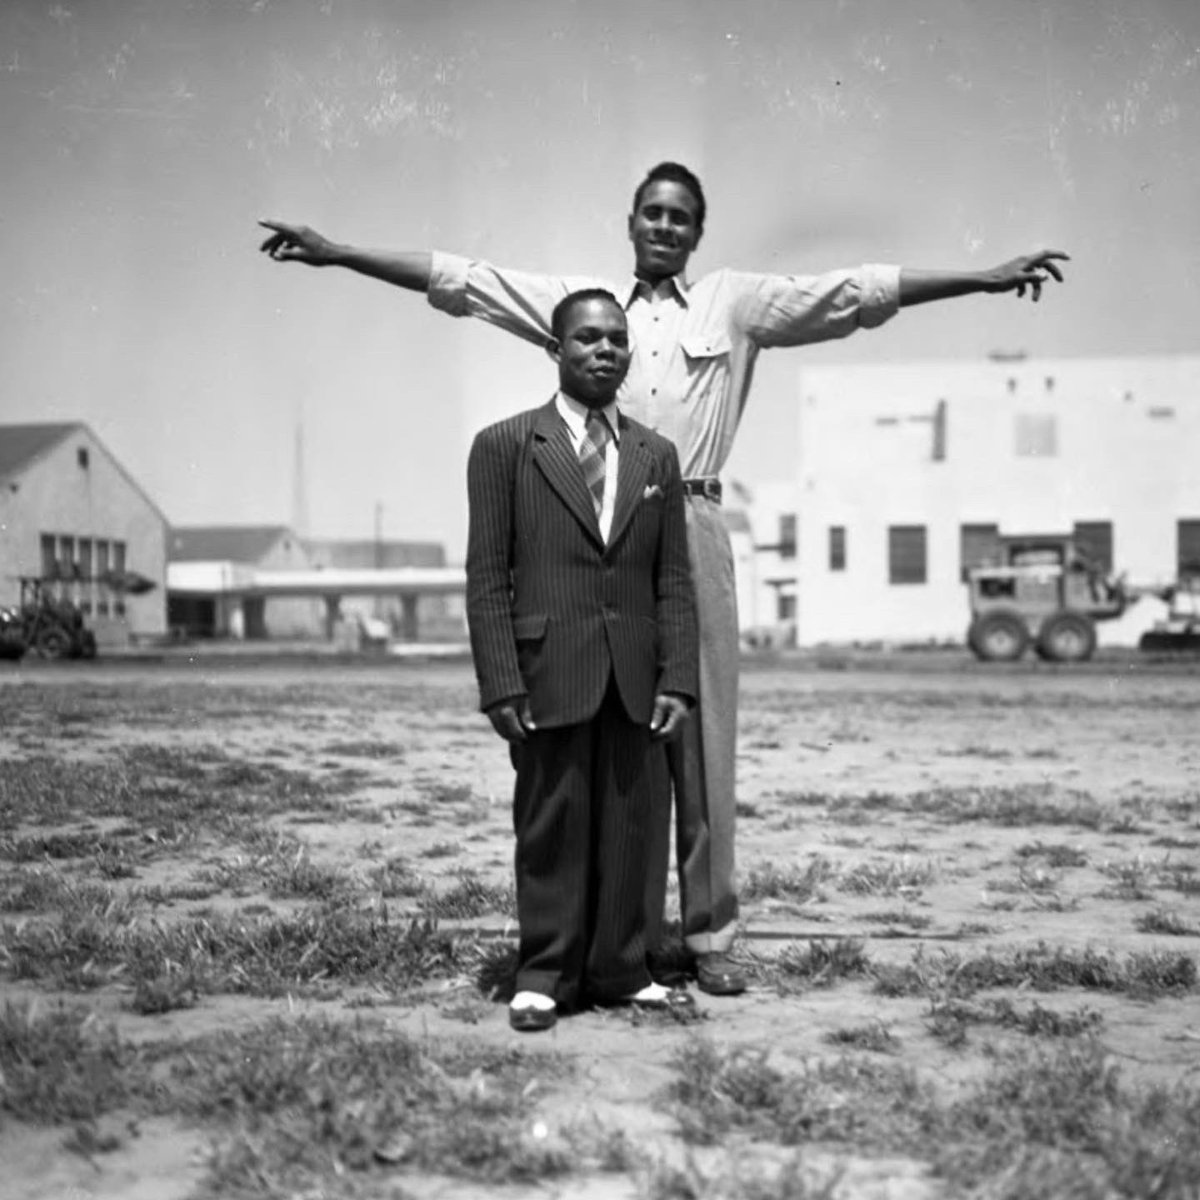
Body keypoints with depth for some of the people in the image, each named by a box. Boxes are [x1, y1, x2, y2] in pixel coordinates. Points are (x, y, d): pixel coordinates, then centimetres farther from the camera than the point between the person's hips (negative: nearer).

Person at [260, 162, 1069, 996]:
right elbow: (458, 279, 11)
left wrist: (987, 277, 1)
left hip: (694, 530, 0)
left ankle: (710, 935, 10)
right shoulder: (579, 301, 13)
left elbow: (862, 292, 6)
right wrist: (335, 252, 6)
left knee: (702, 736, 1)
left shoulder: (736, 304, 11)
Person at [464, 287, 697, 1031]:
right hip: (548, 671, -3)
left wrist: (678, 679, 0)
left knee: (628, 825, 6)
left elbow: (674, 580, 10)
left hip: (633, 678, 4)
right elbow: (487, 578, -3)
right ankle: (545, 976, 13)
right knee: (552, 824, 2)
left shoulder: (656, 456, 13)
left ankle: (620, 973, 17)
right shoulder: (505, 446, 2)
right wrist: (501, 685, -10)